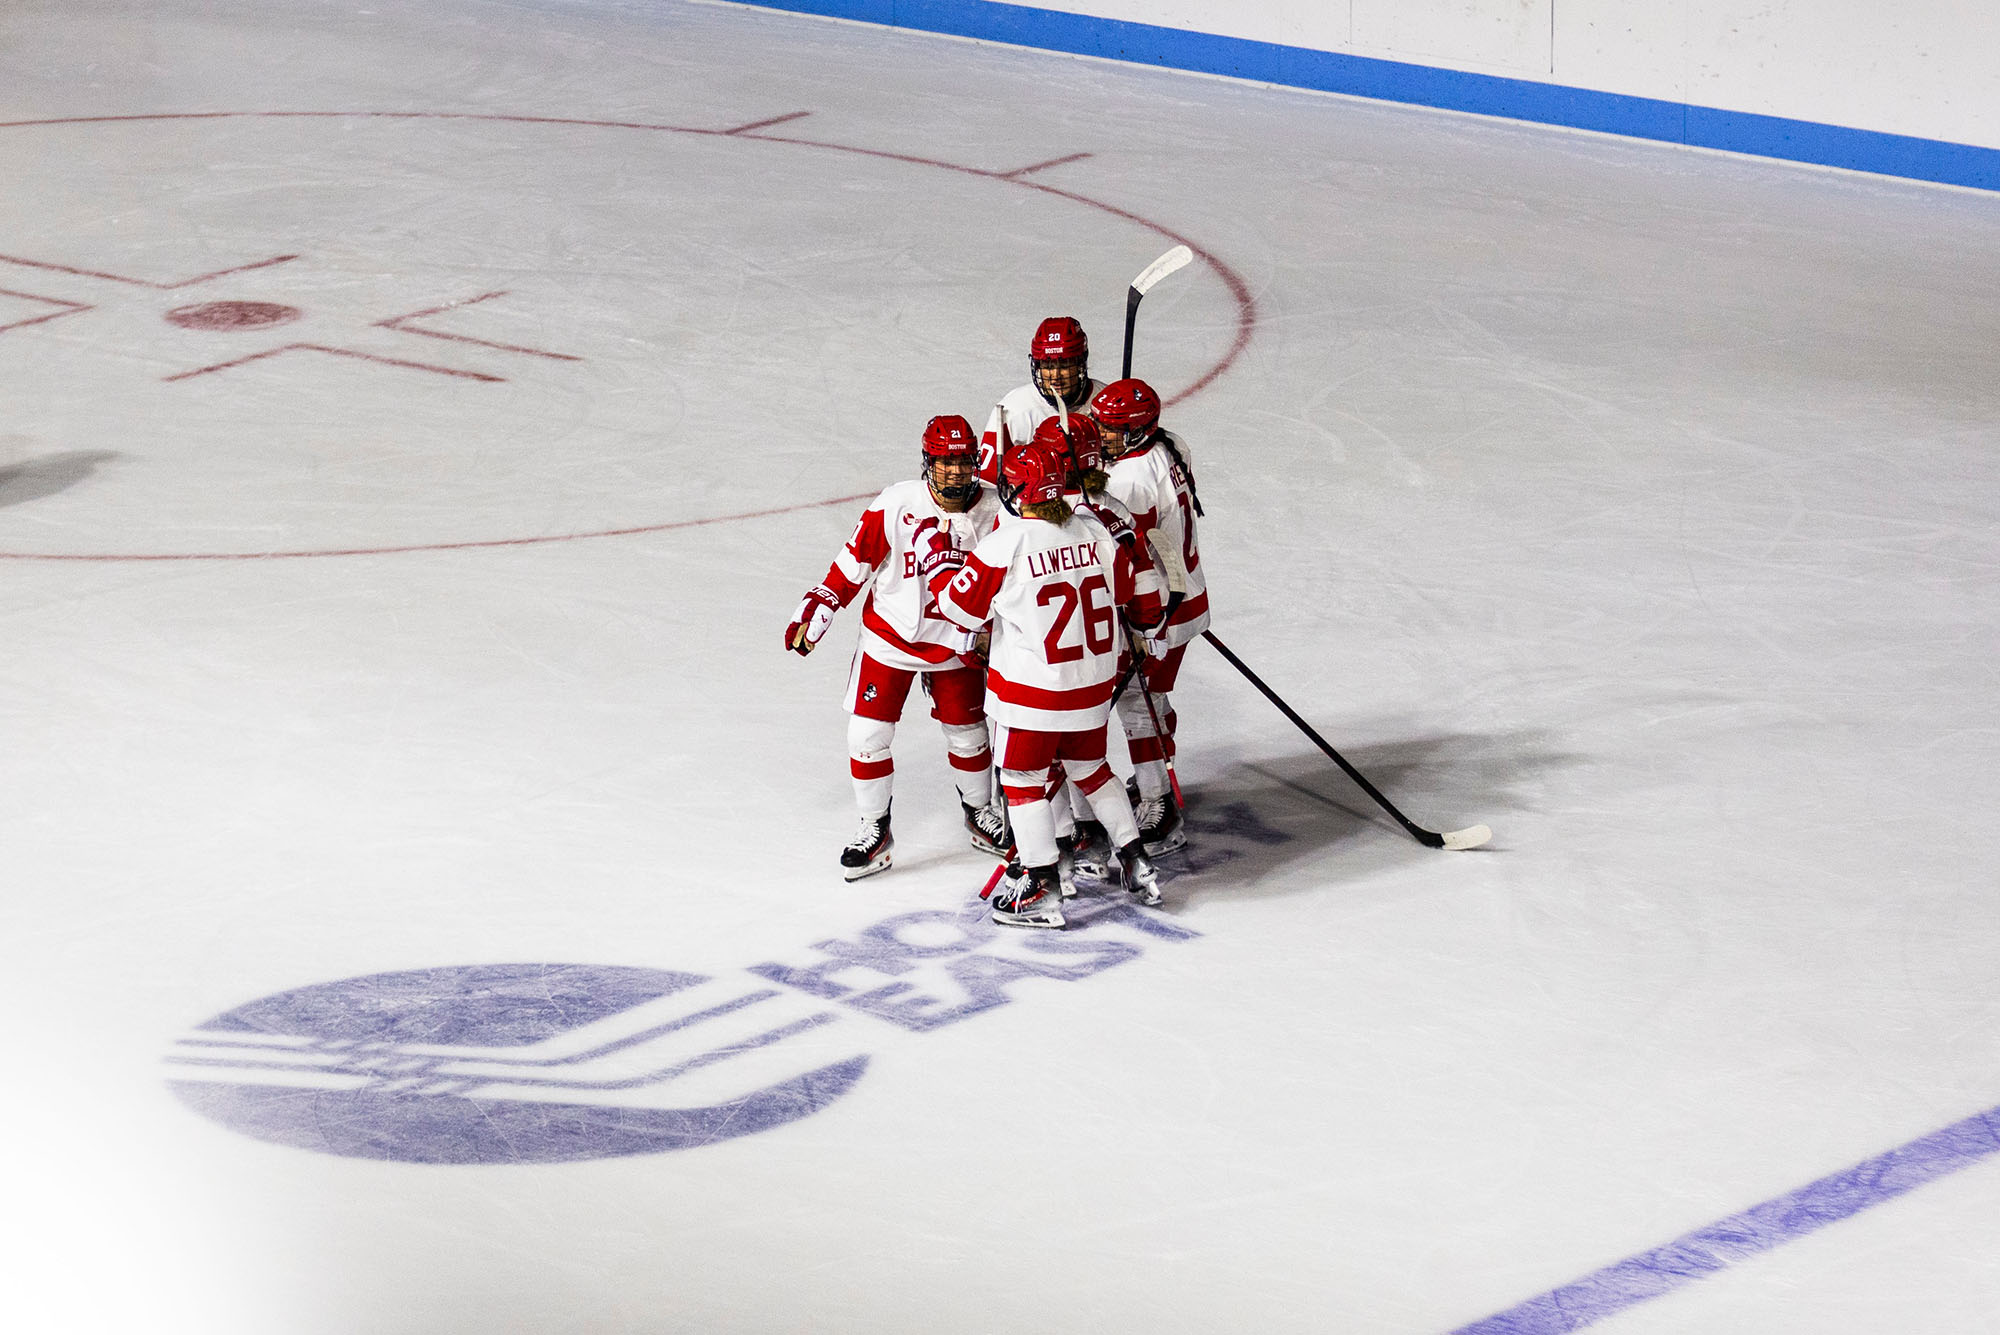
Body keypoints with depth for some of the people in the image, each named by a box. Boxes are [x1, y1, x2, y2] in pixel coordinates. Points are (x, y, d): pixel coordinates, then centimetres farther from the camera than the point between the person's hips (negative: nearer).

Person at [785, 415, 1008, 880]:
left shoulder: (992, 513, -12)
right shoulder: (895, 505, -18)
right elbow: (854, 562, -8)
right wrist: (816, 610, -8)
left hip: (955, 644, 1)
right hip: (889, 636, -1)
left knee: (966, 734, 12)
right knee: (867, 733, -2)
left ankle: (979, 809, 39)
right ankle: (875, 830, 15)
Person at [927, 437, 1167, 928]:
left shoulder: (1006, 543, -19)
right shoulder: (1094, 531, -3)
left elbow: (961, 606, -11)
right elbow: (1136, 590, 9)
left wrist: (943, 556, 5)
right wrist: (1147, 619, 31)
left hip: (1031, 690, -6)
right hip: (1093, 684, 6)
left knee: (1023, 781, 8)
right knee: (1090, 769, 24)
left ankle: (1042, 891, 7)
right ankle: (1137, 865, 28)